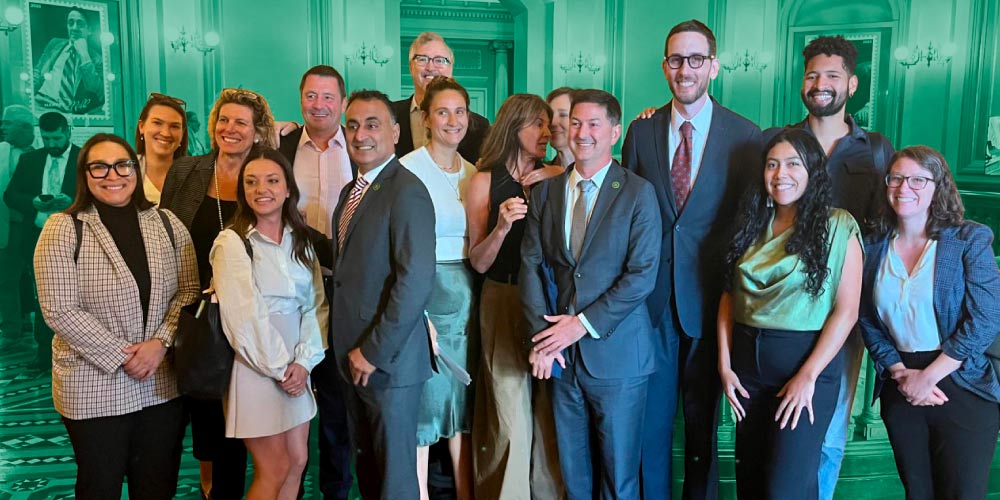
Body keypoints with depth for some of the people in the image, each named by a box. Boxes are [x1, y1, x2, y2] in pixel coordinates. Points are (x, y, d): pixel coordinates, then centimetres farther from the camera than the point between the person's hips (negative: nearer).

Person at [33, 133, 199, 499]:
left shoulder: (167, 224, 4)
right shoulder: (63, 229, -7)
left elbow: (189, 290, 3)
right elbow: (60, 311, -12)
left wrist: (161, 342, -12)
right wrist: (120, 357, -15)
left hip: (162, 384, 3)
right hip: (94, 389, -3)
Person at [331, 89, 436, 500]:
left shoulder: (407, 192, -16)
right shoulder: (351, 191, 12)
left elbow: (416, 281, -23)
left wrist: (374, 351, -18)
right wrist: (351, 349, 6)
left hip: (388, 358, -8)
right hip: (353, 355, 8)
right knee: (365, 464, 19)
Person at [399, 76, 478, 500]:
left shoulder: (473, 174, 11)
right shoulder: (408, 170, -7)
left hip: (466, 296, 6)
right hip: (423, 293, -5)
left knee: (463, 403, 13)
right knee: (423, 400, 2)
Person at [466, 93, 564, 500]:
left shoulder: (556, 177, 5)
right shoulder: (485, 181, 0)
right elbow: (478, 263, -2)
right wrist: (502, 226, -18)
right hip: (504, 302, -2)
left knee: (550, 409, 7)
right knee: (511, 413, -2)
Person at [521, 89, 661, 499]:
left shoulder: (638, 193, -5)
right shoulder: (545, 192, 8)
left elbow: (642, 275, -11)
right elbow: (531, 265, 4)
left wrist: (583, 323, -13)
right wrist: (540, 335, -6)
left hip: (616, 352, -3)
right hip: (563, 354, 4)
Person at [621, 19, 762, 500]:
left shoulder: (745, 135, -2)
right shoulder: (642, 130, 3)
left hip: (709, 297, -1)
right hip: (651, 295, 1)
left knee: (703, 418, 13)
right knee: (651, 416, 10)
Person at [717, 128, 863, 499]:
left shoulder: (838, 227, -5)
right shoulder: (751, 225, 9)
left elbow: (846, 310, -10)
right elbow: (730, 296, 8)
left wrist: (808, 376, -14)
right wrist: (725, 364, 0)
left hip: (808, 360, -5)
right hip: (747, 359, 5)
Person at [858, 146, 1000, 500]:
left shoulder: (970, 240, -5)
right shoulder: (874, 247, 5)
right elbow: (868, 323, 6)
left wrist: (929, 377, -14)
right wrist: (900, 373, -8)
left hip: (961, 387, -3)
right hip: (900, 390, 3)